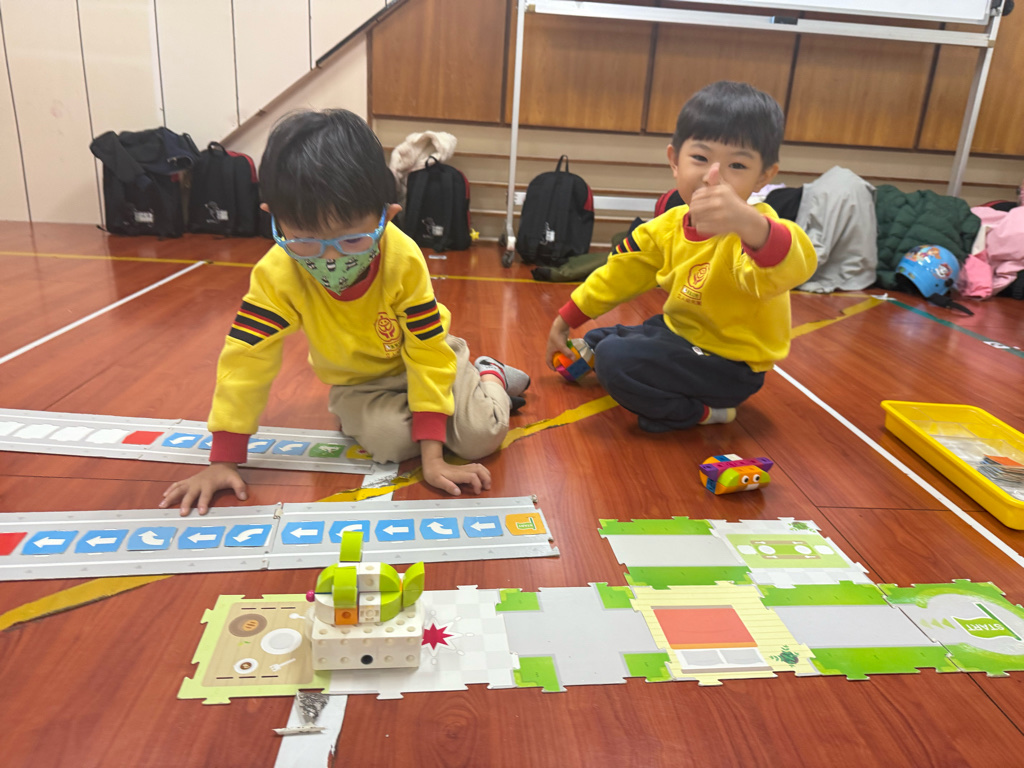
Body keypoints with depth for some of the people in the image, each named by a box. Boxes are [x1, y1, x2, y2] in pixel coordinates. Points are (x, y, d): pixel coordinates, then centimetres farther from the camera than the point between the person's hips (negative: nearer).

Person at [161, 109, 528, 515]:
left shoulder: (404, 260, -30)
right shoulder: (276, 274, -26)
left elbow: (429, 353, -28)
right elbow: (245, 359, -22)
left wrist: (432, 457, -32)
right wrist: (222, 462, -22)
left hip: (420, 355, -1)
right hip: (358, 384, 1)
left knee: (481, 435, -17)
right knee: (390, 440, -29)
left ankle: (488, 377, 16)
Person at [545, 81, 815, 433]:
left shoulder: (754, 230, -27)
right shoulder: (670, 225, -2)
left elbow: (791, 267, -52)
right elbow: (619, 273, 9)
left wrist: (747, 222, -74)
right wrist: (565, 320, 13)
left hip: (729, 364, -8)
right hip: (679, 331, 8)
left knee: (614, 358, -23)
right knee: (595, 342, 12)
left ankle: (700, 411, -10)